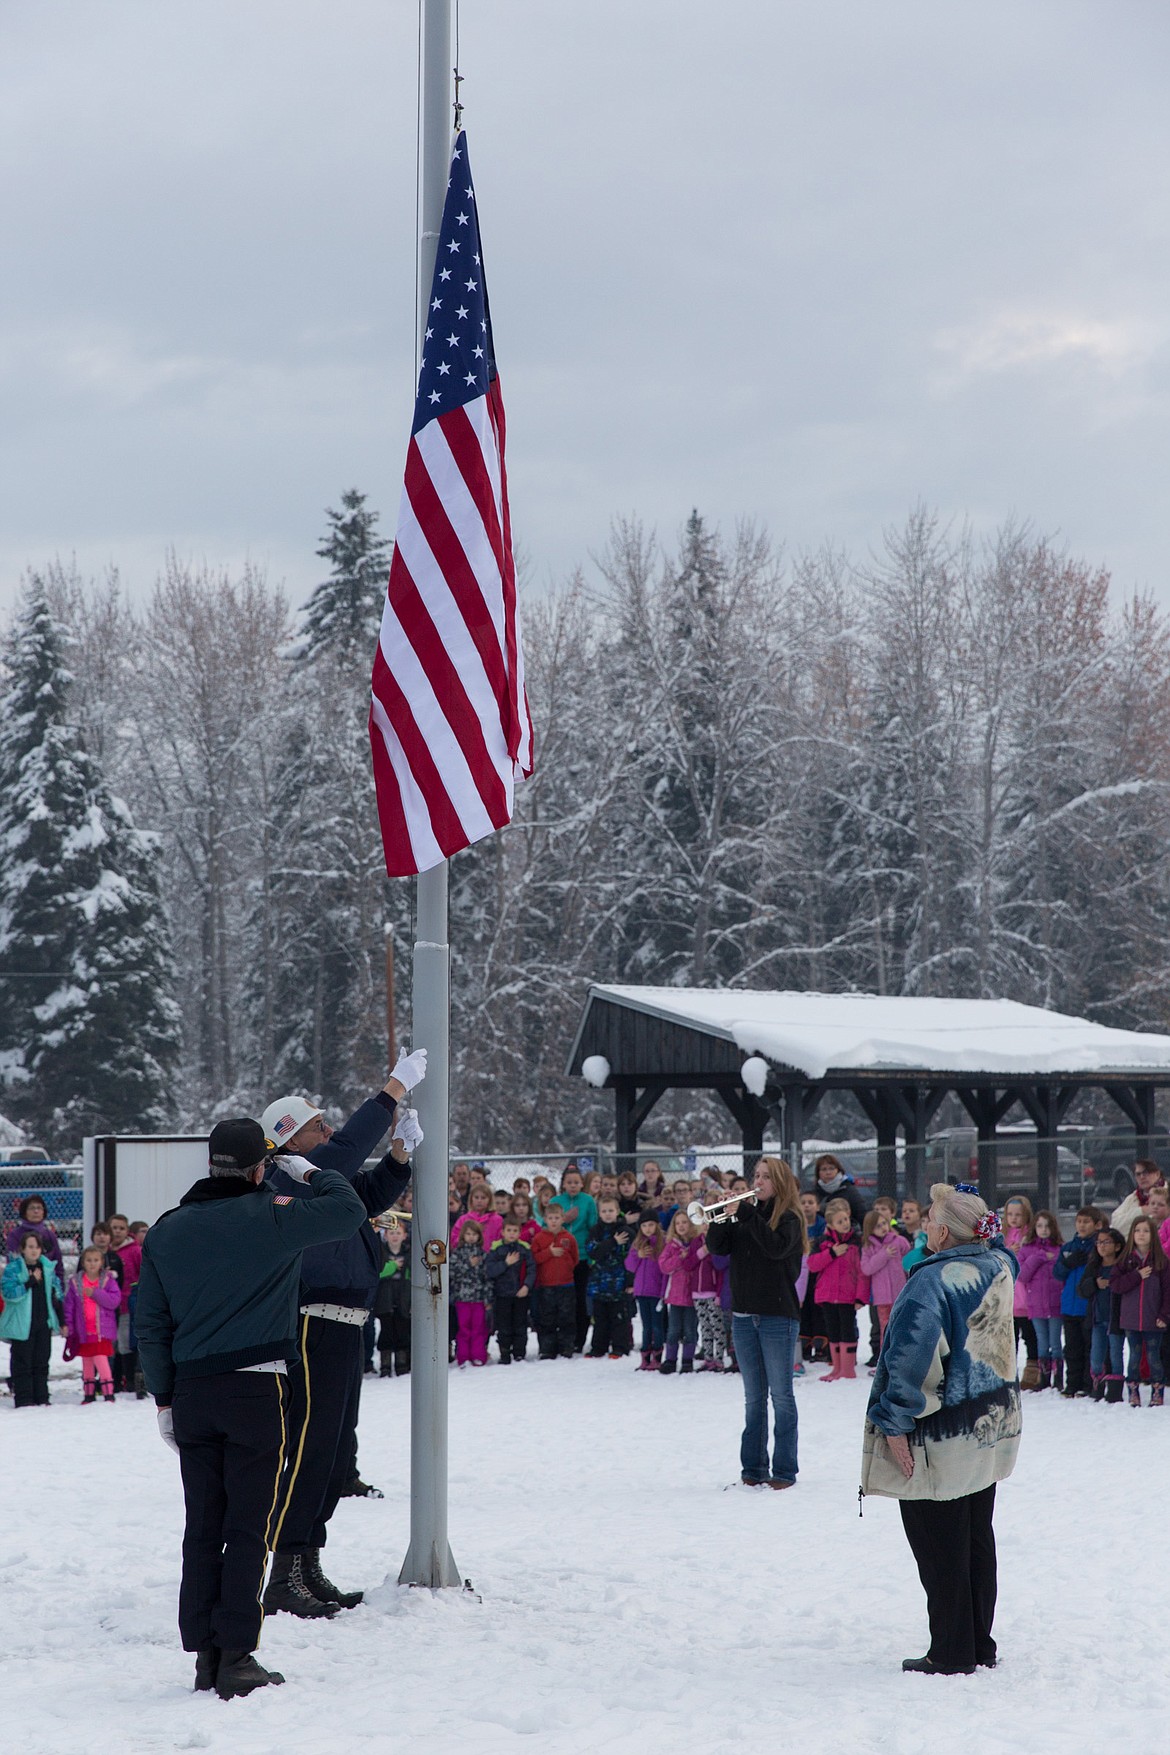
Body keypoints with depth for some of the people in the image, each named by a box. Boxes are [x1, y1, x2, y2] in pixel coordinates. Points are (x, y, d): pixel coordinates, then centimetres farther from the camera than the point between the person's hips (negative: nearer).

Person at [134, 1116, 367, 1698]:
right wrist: (311, 1174, 16)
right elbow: (348, 1212, 0)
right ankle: (236, 1658, -4)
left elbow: (151, 1326, 10)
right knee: (248, 1529, -1)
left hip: (192, 1393, 5)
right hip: (255, 1391, -5)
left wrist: (165, 1398, 17)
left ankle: (204, 1654, 11)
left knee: (202, 1527, 10)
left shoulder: (166, 1232, 8)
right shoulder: (270, 1218, -8)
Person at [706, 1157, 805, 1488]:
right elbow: (718, 1247, 2)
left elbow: (777, 1247, -22)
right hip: (744, 1315, 5)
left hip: (778, 1316, -5)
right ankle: (753, 1467, 14)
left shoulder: (789, 1218, -4)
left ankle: (784, 1470, 1)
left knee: (781, 1395, -2)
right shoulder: (745, 1216, 10)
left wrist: (744, 1213, -22)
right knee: (753, 1397, 10)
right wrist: (720, 1218, -14)